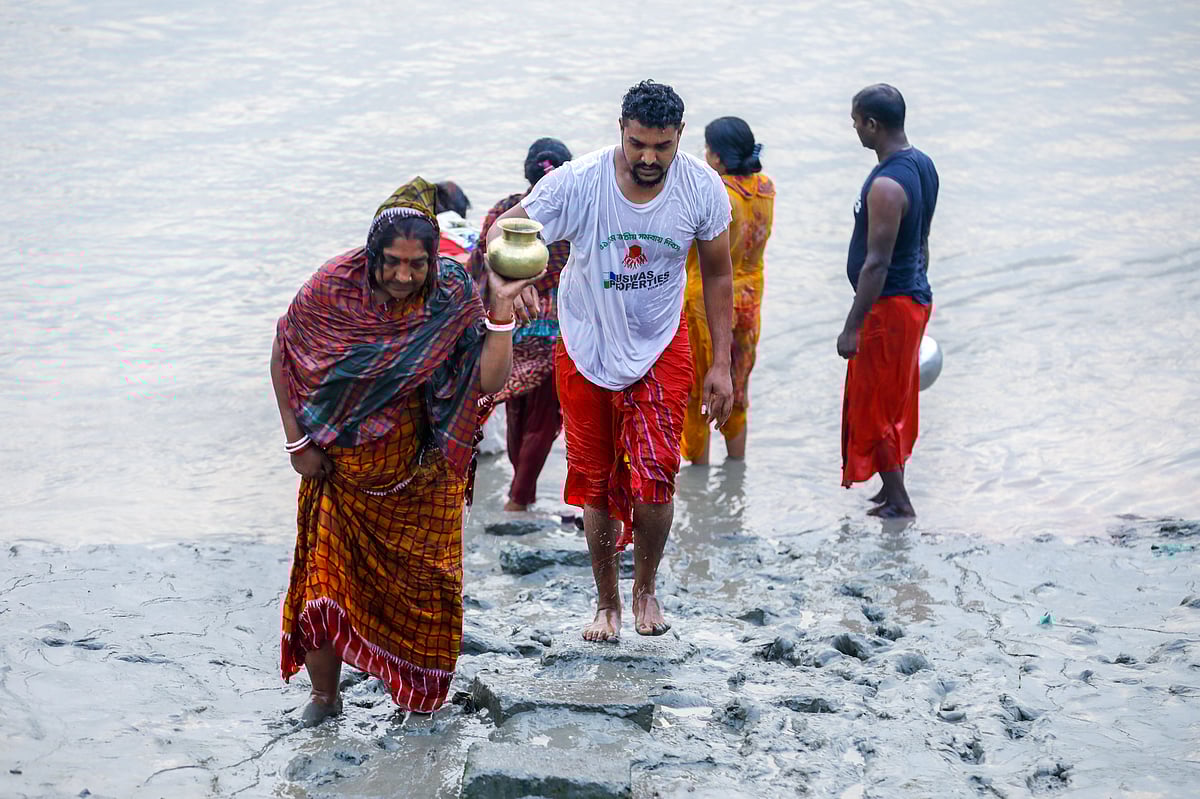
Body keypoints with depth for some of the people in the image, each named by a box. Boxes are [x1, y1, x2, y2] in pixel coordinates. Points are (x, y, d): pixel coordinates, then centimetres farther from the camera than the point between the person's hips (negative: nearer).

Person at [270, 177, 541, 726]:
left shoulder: (452, 299, -16)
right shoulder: (333, 288, -16)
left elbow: (491, 379, -23)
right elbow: (283, 354, -2)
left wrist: (501, 308, -33)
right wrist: (296, 441, -3)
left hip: (418, 470, 0)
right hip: (339, 464, 0)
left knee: (419, 577, 8)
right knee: (325, 573, 1)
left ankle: (418, 690, 30)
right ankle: (324, 696, 20)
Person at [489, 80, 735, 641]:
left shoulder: (702, 188, -13)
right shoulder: (578, 183, -21)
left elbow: (717, 275, -1)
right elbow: (505, 229, -15)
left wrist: (721, 365, -2)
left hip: (660, 347, 0)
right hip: (586, 351, 0)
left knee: (655, 477, -14)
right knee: (596, 485, 8)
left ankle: (646, 586, 13)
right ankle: (607, 603, 27)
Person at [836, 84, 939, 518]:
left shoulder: (886, 185, -25)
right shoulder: (922, 165, 6)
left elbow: (877, 262, -25)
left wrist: (852, 326, -21)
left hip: (887, 304, -10)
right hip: (915, 297, 10)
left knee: (874, 406, 3)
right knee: (896, 401, 20)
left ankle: (898, 501, 9)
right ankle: (892, 489, 30)